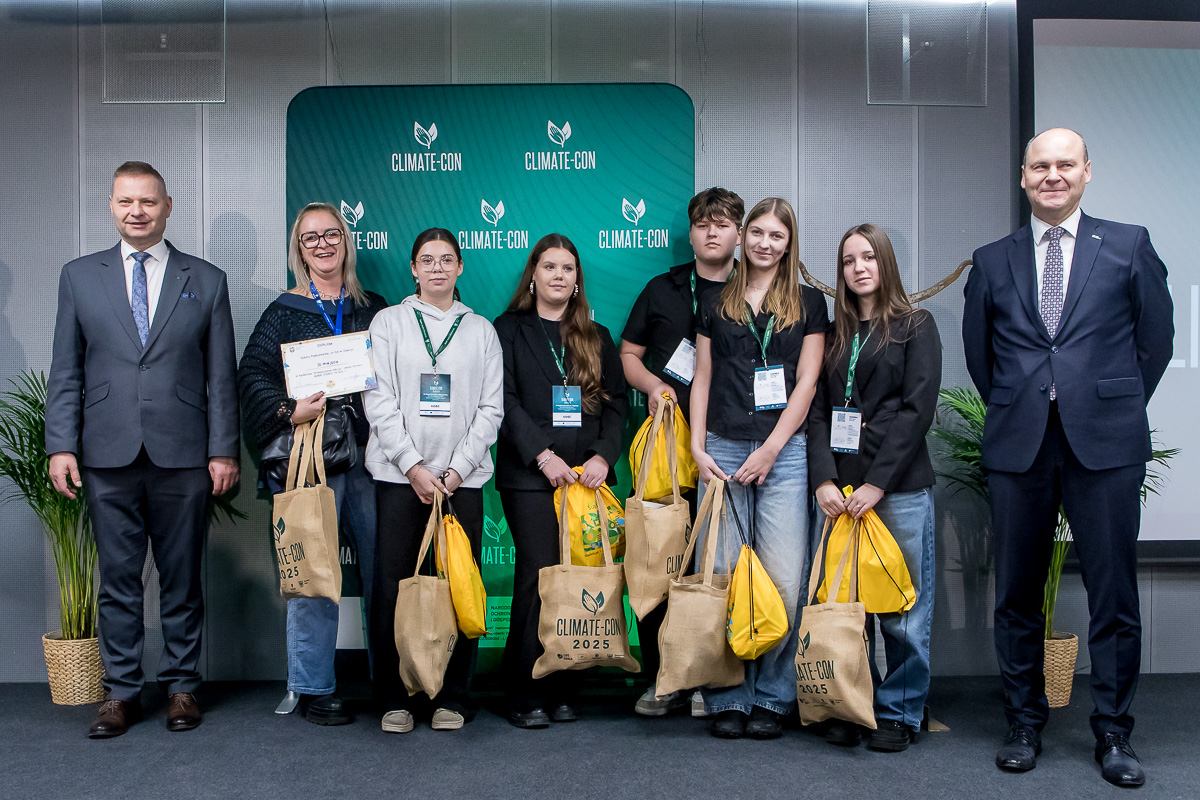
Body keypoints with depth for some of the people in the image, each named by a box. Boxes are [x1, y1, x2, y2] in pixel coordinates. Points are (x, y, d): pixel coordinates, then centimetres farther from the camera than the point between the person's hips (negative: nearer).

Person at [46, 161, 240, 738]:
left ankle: (181, 686, 20)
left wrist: (223, 450, -2)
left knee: (182, 577, 7)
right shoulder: (79, 277, 10)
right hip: (108, 457, 1)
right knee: (117, 579, 7)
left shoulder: (206, 280, 6)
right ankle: (122, 692, 18)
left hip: (183, 457, -1)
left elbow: (221, 376, 4)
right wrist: (61, 445, 0)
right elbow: (66, 372, 8)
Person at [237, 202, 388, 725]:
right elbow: (252, 375, 0)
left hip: (369, 454, 3)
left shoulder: (374, 309, 15)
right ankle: (314, 689, 10)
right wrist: (290, 412, -15)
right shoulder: (284, 313, 7)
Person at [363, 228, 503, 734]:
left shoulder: (480, 330, 13)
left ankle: (452, 697, 12)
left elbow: (491, 408, 7)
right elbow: (379, 400, 1)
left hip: (463, 476, 1)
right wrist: (413, 465, -8)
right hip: (399, 473, -1)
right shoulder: (389, 322, 9)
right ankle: (395, 698, 11)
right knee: (393, 586, -2)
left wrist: (458, 468, -5)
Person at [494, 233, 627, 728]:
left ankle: (560, 690, 9)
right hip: (530, 477, -3)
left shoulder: (597, 338, 19)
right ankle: (526, 695, -1)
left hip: (587, 476, 3)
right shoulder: (509, 330, 8)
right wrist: (543, 455, -12)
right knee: (538, 577, -10)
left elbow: (616, 401, 12)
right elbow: (505, 399, -2)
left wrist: (604, 455, -4)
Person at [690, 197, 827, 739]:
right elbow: (702, 379, 13)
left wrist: (770, 449, -6)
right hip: (722, 450, 2)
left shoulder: (808, 304, 9)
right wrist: (697, 448, 1)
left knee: (783, 579, -5)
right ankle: (728, 698, 10)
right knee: (721, 576, 1)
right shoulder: (716, 304, 14)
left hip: (783, 451, -1)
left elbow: (807, 381, 3)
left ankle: (772, 698, 8)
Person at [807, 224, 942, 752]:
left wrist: (876, 483, -12)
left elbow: (917, 408, -5)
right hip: (840, 490, 3)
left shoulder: (916, 326, 4)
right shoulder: (833, 336, 16)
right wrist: (824, 479, -6)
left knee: (902, 609, 0)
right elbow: (818, 411, 10)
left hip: (901, 488, -3)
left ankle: (899, 712, 13)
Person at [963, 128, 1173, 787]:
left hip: (1105, 443, -1)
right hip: (1018, 444, 2)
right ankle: (1024, 724, 21)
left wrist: (1117, 407, 8)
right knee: (1016, 595, 7)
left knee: (1113, 594, 3)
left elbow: (1155, 337, 10)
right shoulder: (992, 261, 11)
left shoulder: (1128, 246, 7)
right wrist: (1013, 410, 12)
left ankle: (1113, 733, 16)